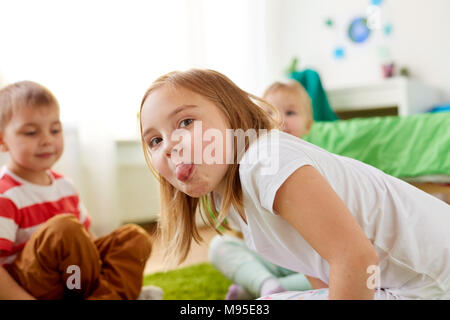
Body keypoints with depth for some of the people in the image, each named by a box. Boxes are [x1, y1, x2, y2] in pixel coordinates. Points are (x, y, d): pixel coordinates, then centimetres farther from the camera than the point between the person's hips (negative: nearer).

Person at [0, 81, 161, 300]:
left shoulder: (63, 185, 11)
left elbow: (85, 239, 18)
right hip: (22, 289, -8)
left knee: (135, 236, -4)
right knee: (63, 227, -33)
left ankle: (102, 296, -29)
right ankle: (112, 291, -14)